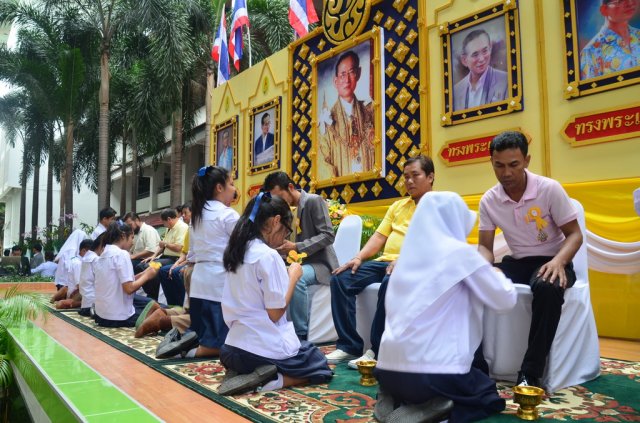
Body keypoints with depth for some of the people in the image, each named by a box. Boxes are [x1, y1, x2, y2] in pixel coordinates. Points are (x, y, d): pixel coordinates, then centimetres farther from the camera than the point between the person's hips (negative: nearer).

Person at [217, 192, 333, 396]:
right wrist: (293, 276, -6)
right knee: (321, 367, 17)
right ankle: (271, 380, -7)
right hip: (267, 348, -7)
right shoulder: (269, 255, -19)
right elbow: (276, 313, -16)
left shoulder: (236, 251, 6)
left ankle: (243, 372, 6)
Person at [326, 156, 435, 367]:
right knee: (341, 279, -13)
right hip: (384, 262, 6)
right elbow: (379, 236, 15)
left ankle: (378, 351, -24)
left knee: (390, 283, -38)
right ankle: (349, 345, -10)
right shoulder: (397, 206, 23)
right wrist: (359, 257, -1)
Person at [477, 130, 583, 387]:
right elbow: (484, 245, 0)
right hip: (517, 262, 4)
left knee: (547, 287, -40)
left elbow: (574, 234, -9)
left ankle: (530, 373, -28)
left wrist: (559, 261, -31)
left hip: (551, 261, -3)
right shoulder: (488, 201, -3)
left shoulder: (550, 189, -13)